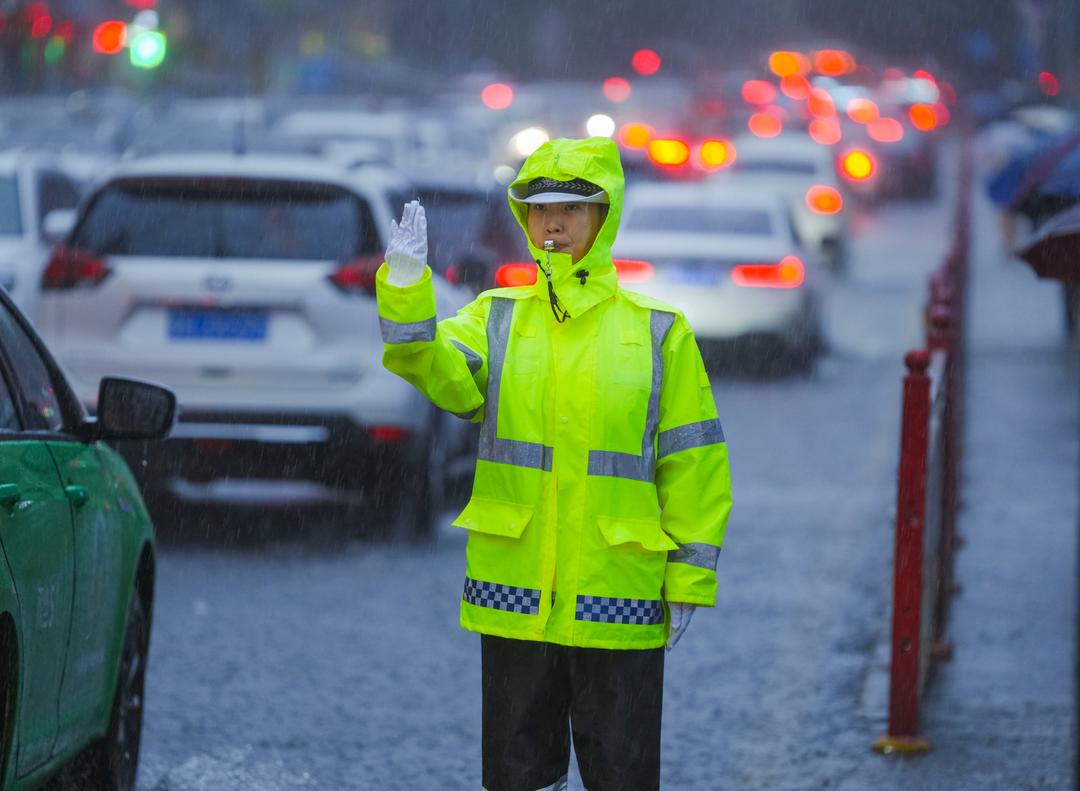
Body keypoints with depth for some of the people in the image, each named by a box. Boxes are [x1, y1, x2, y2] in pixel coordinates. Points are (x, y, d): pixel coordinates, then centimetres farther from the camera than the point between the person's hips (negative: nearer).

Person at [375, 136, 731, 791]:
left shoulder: (658, 331, 3)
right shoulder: (496, 319, 8)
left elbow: (693, 461, 2)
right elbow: (440, 372, -13)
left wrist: (689, 578, -2)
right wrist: (406, 289, -29)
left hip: (617, 596, -2)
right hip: (514, 590, 2)